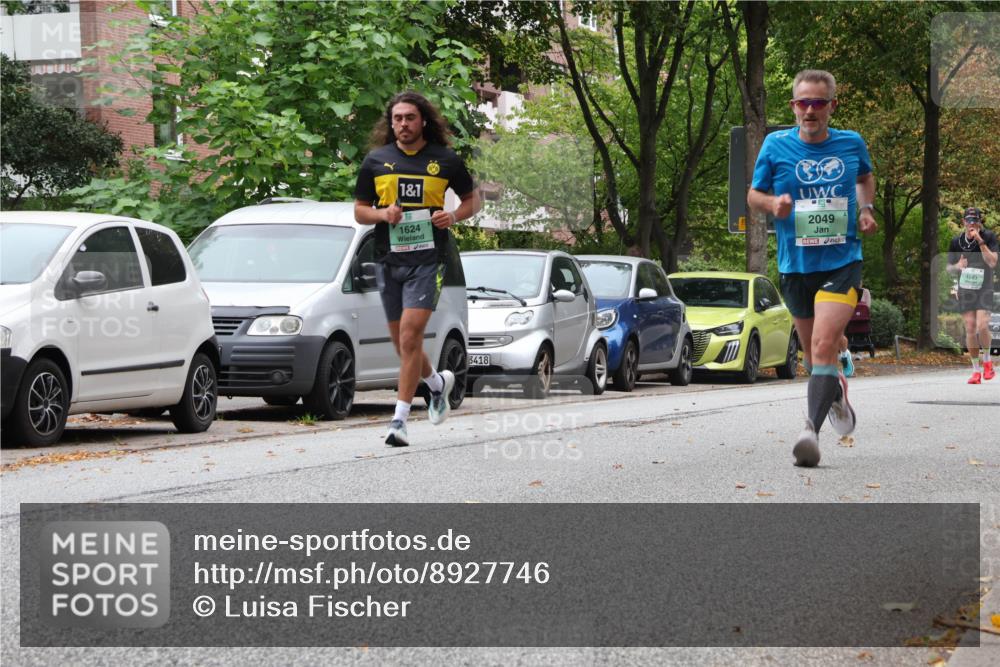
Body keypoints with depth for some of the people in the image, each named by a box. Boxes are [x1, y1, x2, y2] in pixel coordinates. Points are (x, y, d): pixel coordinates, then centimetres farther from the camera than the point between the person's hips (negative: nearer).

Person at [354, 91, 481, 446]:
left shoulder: (445, 160, 2)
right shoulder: (376, 161, 6)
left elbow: (472, 200, 13)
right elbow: (359, 210, 12)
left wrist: (453, 216, -7)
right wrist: (382, 214, -9)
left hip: (428, 259, -4)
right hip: (388, 260, 4)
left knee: (411, 336, -14)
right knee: (400, 341, 11)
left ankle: (400, 419, -12)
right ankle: (438, 382, 41)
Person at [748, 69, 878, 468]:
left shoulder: (852, 144, 3)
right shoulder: (775, 145, -1)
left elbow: (866, 178, 25)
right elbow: (753, 195, 9)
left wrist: (866, 209, 6)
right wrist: (772, 203, -13)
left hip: (842, 260, -2)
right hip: (795, 265, 2)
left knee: (823, 345, -20)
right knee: (811, 351, 15)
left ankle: (812, 429, -27)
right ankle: (837, 395, 45)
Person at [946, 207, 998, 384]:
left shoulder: (989, 237, -8)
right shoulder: (956, 241, 0)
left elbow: (992, 262, -19)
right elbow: (949, 267, 8)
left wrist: (980, 241, -25)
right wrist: (957, 266, -15)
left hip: (984, 289, -3)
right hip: (965, 289, 3)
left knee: (982, 326, -18)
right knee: (970, 329, -1)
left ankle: (987, 360, 9)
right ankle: (976, 370, 8)